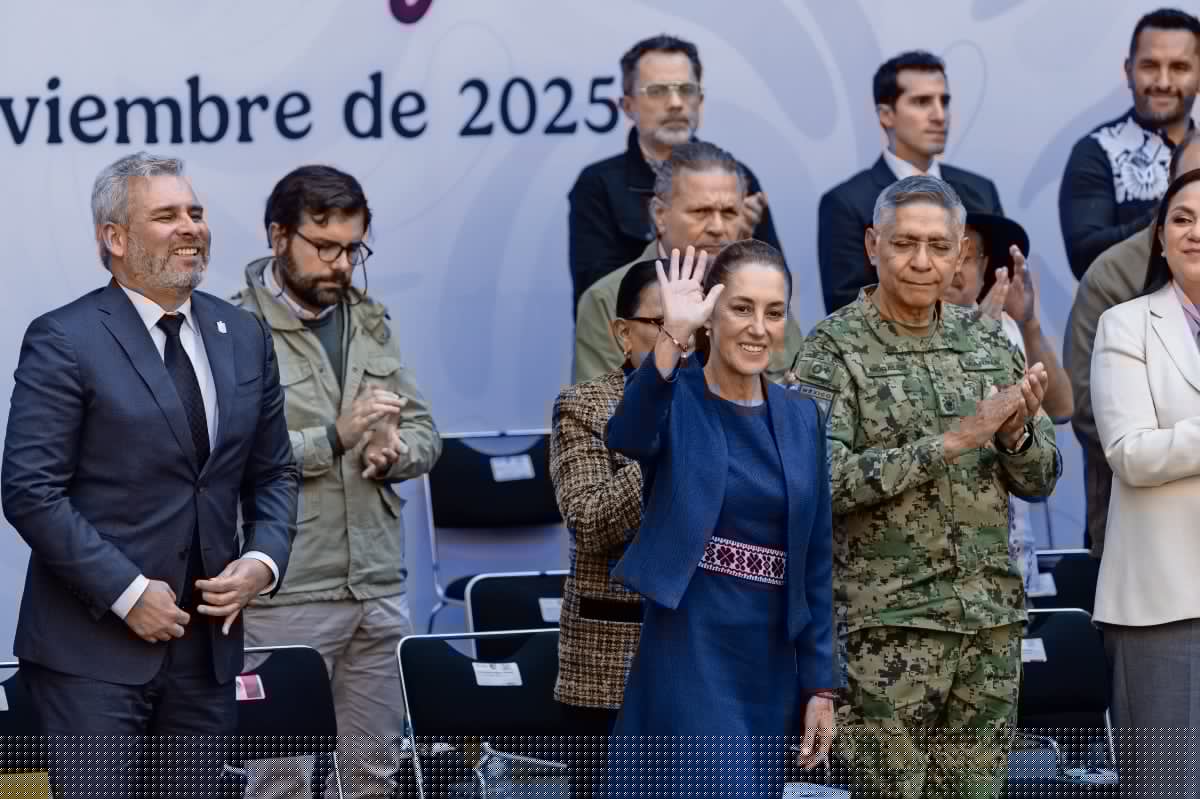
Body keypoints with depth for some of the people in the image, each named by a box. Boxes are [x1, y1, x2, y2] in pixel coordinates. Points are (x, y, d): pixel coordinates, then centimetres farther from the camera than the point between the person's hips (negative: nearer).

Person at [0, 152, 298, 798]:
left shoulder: (244, 338, 12)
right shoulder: (63, 341, -7)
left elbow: (273, 473, 18)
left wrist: (262, 562, -1)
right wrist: (128, 593, -15)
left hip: (206, 643, 6)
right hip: (92, 649, -5)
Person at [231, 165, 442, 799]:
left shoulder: (370, 323, 13)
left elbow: (425, 434, 14)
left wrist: (393, 453, -8)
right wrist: (335, 437, -23)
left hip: (380, 590, 6)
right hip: (285, 598, -6)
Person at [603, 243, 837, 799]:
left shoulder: (801, 418, 9)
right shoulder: (675, 399, -5)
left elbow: (815, 563, 10)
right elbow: (627, 437, -31)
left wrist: (821, 683, 7)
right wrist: (674, 336, -42)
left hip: (771, 664, 5)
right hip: (689, 658, -5)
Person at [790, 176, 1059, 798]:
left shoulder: (986, 343, 9)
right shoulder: (833, 349, -5)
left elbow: (1040, 480, 11)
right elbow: (823, 480, -17)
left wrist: (1016, 433, -11)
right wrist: (952, 441, -20)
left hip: (992, 618, 5)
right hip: (886, 623, -5)